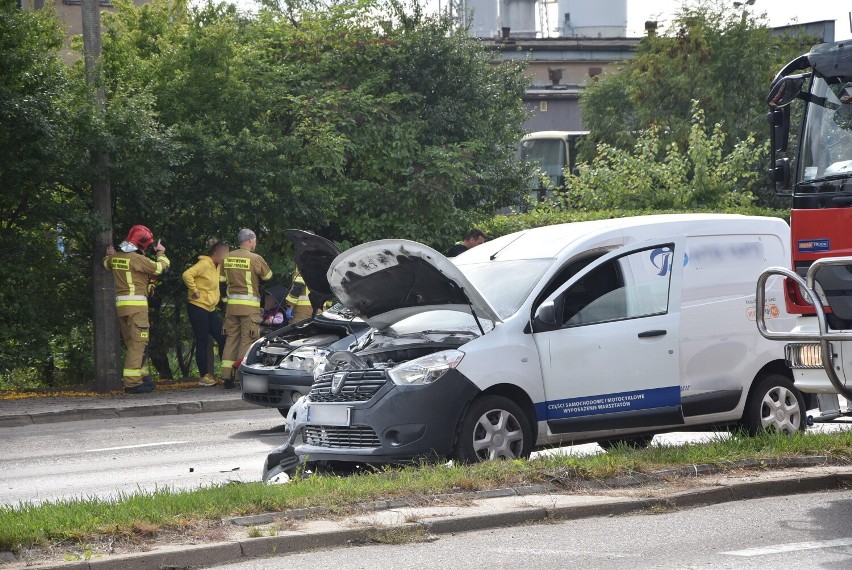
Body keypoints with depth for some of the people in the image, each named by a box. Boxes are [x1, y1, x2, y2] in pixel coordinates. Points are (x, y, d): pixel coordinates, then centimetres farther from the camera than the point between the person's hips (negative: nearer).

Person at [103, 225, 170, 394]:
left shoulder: (115, 258, 10)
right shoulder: (137, 259, -13)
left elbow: (106, 263, 33)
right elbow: (160, 267, -8)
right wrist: (160, 253, 10)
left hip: (120, 304, 8)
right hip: (136, 304, -8)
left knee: (132, 343, 17)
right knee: (138, 343, -8)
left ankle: (138, 376, 24)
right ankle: (132, 382, -14)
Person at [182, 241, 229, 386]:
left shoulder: (217, 267, 12)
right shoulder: (204, 264, -15)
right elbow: (187, 275, -27)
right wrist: (194, 291, -20)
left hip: (210, 309, 9)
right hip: (198, 308, -9)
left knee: (223, 339, 5)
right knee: (202, 342, -5)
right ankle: (204, 376, 1)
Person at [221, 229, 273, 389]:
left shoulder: (227, 258, 8)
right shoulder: (255, 259, -8)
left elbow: (223, 278, 14)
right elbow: (268, 276, 6)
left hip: (231, 303, 5)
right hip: (249, 305, -5)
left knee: (231, 339, 9)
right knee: (247, 340, -2)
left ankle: (227, 377, 7)